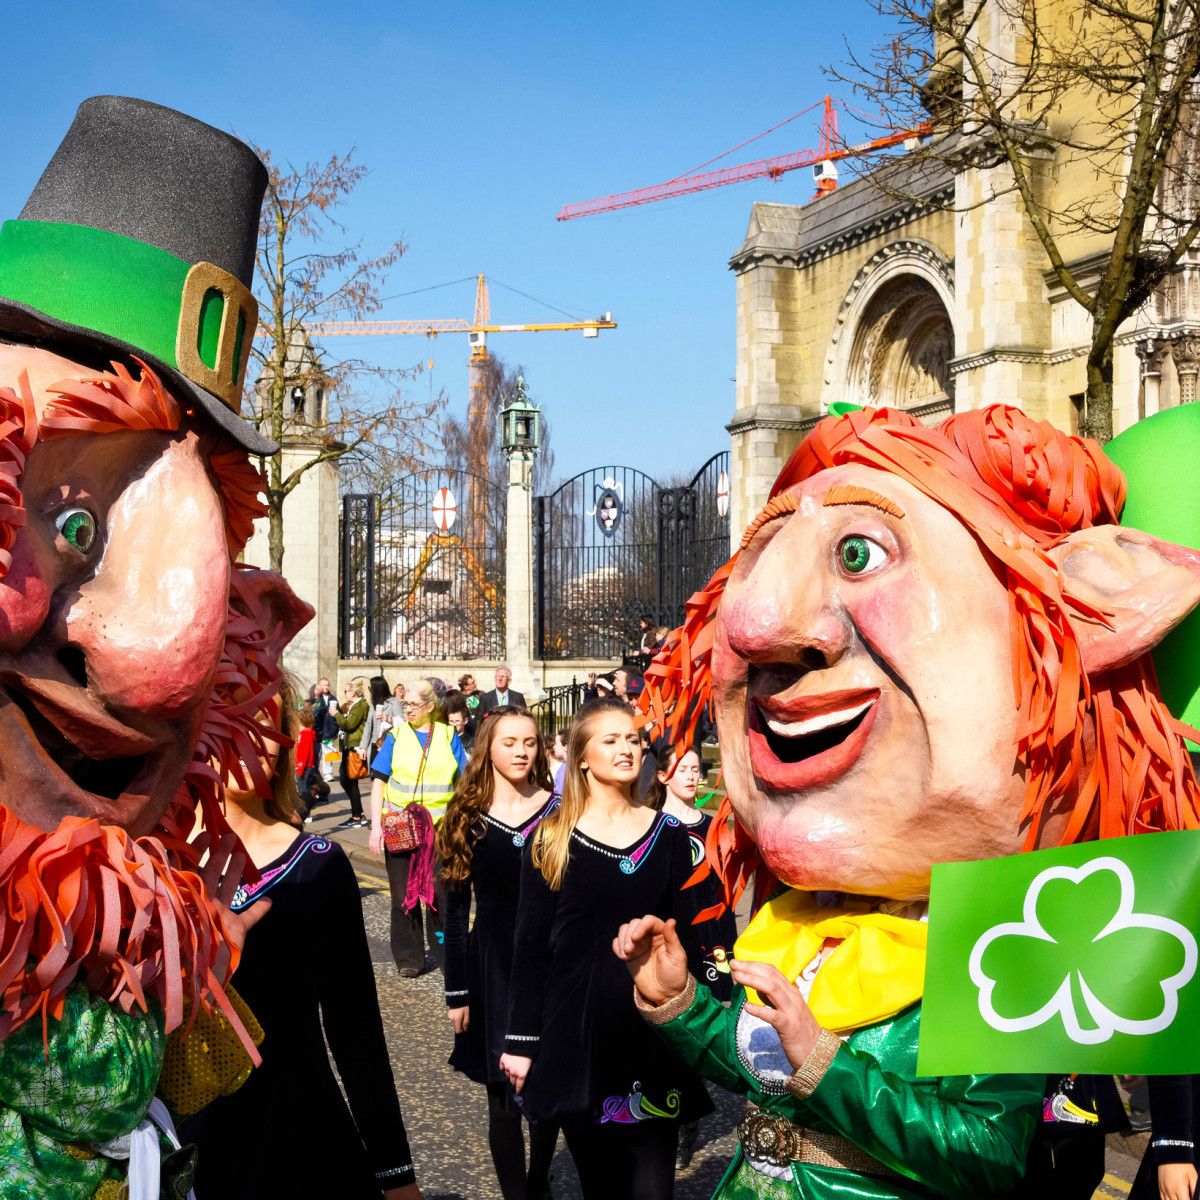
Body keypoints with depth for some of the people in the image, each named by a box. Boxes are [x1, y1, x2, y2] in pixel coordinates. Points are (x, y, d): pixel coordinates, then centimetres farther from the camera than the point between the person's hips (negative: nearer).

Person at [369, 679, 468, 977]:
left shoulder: (448, 736, 5)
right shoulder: (396, 735, 5)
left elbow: (463, 782, 7)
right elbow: (379, 781, 2)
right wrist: (376, 827, -6)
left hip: (440, 825, 0)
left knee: (441, 893, 3)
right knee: (404, 893, 6)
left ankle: (445, 952, 19)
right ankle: (409, 957, 16)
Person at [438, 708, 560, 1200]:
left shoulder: (557, 812, -1)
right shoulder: (465, 818, 0)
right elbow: (456, 910, 3)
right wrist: (456, 991, 0)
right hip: (492, 966, 0)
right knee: (503, 1096, 5)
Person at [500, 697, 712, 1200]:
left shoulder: (667, 833, 4)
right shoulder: (550, 838, -1)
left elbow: (684, 936, 7)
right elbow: (530, 947, 0)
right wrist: (522, 1040, -3)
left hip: (653, 1031, 1)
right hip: (574, 1031, -1)